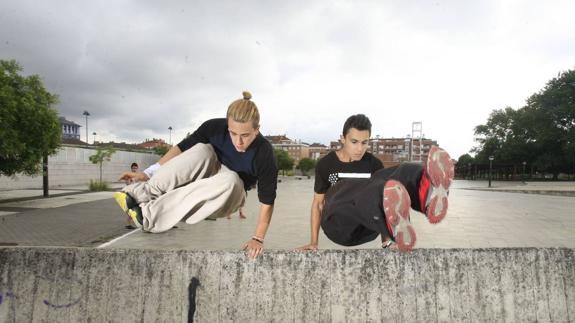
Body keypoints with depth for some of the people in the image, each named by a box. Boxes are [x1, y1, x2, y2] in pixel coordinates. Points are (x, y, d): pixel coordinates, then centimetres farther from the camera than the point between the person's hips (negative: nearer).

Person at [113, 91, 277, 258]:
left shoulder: (264, 154, -27)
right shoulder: (215, 128, -21)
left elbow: (267, 200, -22)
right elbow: (182, 148, -13)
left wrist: (258, 238, -23)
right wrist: (149, 173, -15)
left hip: (229, 196, -1)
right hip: (206, 175, 2)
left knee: (231, 180, -39)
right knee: (202, 150, -31)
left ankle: (150, 215, -34)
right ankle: (143, 193, -30)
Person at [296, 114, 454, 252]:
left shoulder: (374, 164, 8)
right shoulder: (325, 164, 4)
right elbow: (318, 203, 8)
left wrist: (386, 240, -1)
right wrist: (313, 242, 3)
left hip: (366, 229, 2)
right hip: (338, 227, -2)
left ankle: (428, 197, -57)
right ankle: (396, 226, -69)